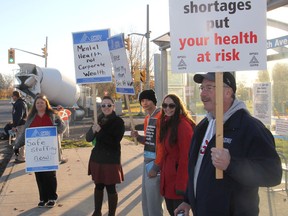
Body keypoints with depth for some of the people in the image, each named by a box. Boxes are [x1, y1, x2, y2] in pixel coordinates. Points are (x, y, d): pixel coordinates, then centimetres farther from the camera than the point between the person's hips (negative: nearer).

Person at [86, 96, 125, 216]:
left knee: (110, 188, 1)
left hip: (111, 160, -5)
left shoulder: (118, 121, -9)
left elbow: (114, 141, -16)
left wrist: (100, 131, -22)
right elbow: (88, 138, 3)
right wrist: (93, 130, -18)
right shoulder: (99, 119, 6)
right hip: (97, 158, 5)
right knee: (98, 186, 15)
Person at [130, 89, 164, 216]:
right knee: (146, 198, 18)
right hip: (147, 160, 9)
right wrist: (138, 137, 0)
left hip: (155, 162, -9)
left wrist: (156, 167, -20)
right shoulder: (147, 118, 14)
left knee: (153, 199, -2)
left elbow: (161, 144, -21)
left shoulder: (160, 117, -16)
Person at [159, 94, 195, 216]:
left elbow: (186, 156, -20)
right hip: (168, 177, 8)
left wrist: (181, 184, -20)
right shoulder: (166, 123, 11)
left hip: (178, 178, -8)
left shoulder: (183, 125, -17)